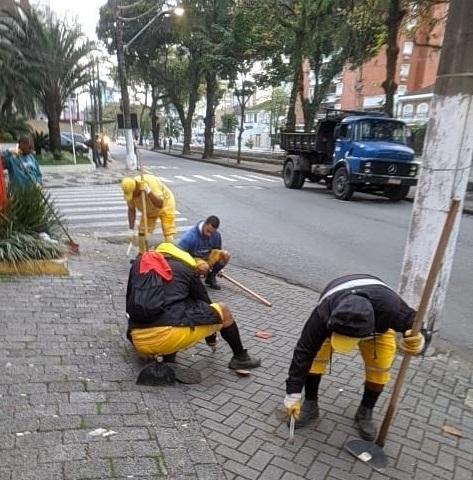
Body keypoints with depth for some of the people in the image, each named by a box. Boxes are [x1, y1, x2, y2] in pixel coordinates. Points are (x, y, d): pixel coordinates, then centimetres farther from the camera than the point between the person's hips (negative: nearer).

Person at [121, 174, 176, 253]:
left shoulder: (150, 182, -37)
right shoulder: (129, 190, -22)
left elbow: (159, 204, -41)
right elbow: (131, 210, -10)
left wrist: (149, 192, -54)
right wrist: (131, 229, -15)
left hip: (165, 203, -5)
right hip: (148, 210, 5)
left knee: (168, 234, -12)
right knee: (142, 233, -1)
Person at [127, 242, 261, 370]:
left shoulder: (139, 263, 22)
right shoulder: (185, 268, 15)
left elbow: (130, 304, 27)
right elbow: (204, 302, 25)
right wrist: (211, 337, 41)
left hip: (140, 343, 4)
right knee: (223, 310, 17)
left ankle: (167, 356, 13)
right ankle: (240, 357, 29)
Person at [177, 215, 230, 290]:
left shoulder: (216, 235, -8)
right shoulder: (191, 235, -25)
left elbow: (217, 251, 12)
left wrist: (218, 266, 18)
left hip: (207, 258, 6)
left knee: (226, 255, -18)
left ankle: (211, 277, 4)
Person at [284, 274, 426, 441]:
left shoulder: (390, 307, -45)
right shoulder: (323, 314, -44)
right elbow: (304, 352, -34)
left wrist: (417, 341, -51)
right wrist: (292, 394, -30)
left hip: (378, 322, 1)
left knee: (380, 366, -10)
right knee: (315, 354, -16)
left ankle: (365, 413, 15)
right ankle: (310, 405, 5)